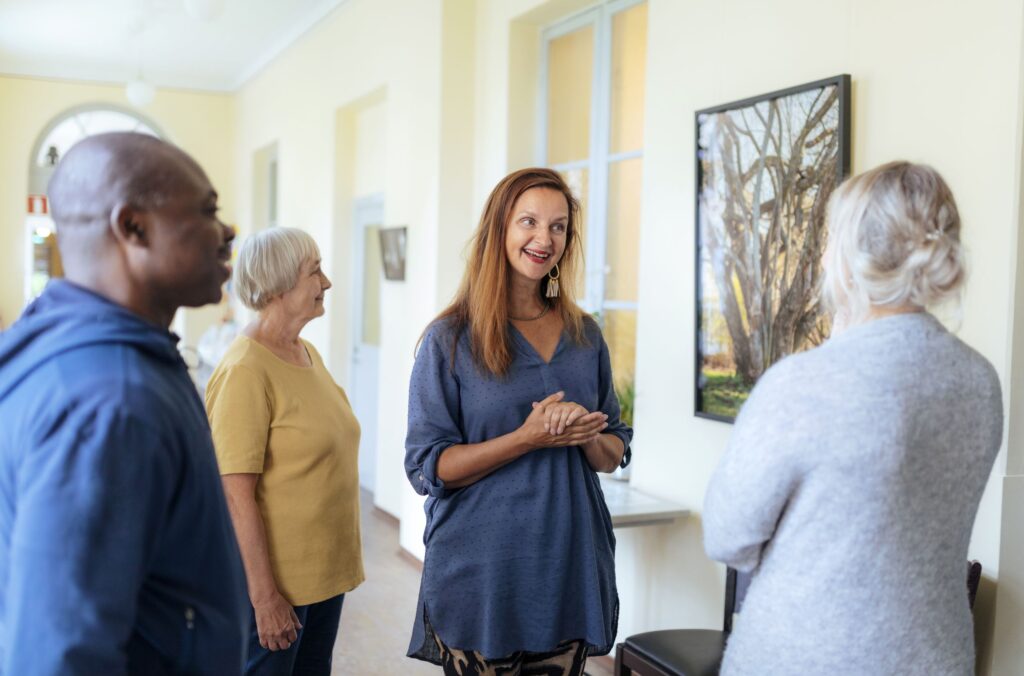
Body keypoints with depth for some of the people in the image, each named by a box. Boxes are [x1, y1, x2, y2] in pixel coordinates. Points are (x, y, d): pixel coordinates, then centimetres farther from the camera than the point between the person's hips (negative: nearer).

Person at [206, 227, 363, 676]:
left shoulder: (308, 354, 7)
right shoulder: (244, 372, -18)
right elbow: (236, 495, -20)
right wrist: (264, 596, -19)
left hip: (325, 573, 8)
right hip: (272, 582, -8)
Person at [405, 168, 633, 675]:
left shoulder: (585, 335, 7)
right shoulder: (450, 339, -5)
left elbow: (613, 456, 10)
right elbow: (426, 467, -10)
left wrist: (583, 434, -13)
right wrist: (527, 439, -21)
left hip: (570, 570, 4)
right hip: (480, 575, -3)